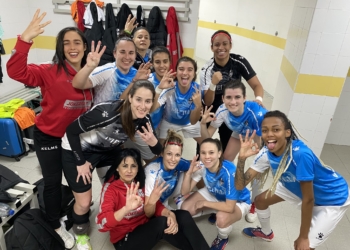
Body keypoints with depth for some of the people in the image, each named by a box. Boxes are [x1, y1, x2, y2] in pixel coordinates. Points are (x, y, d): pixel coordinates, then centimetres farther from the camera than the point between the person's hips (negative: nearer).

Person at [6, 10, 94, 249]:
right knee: (53, 182, 11)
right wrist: (25, 39, -40)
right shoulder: (50, 71, -18)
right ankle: (56, 227, 35)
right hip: (48, 137, -4)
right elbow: (16, 72, -32)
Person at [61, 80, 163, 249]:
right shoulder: (107, 112, -38)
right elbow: (71, 130, -26)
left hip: (108, 150, 6)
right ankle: (80, 234, 34)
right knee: (84, 202, 1)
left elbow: (158, 152, -10)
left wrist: (153, 141, -33)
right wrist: (81, 162, -18)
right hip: (77, 150, -5)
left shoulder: (144, 120, -18)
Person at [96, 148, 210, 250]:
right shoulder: (110, 188, -18)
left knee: (183, 215, -16)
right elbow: (102, 224, -32)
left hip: (145, 226, 6)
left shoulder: (141, 182, -1)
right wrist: (127, 208, -51)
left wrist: (170, 214, -29)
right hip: (124, 238, -5)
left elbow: (156, 206, -5)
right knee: (162, 222, -30)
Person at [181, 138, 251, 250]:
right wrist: (189, 172, -36)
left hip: (238, 201, -5)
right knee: (185, 209, -8)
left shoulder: (229, 172, -39)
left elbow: (229, 207, -33)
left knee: (221, 218, -36)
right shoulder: (201, 166, -25)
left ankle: (222, 239, 2)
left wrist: (204, 203, -23)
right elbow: (184, 192, -19)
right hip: (214, 194, 5)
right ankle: (214, 212, 21)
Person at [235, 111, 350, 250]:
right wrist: (241, 158, -36)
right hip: (297, 187, 6)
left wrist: (303, 237, -18)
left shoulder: (301, 154, -39)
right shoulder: (266, 152, -20)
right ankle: (266, 233, 42)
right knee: (260, 201, 12)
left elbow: (308, 199, -28)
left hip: (333, 199, -6)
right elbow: (240, 186, -20)